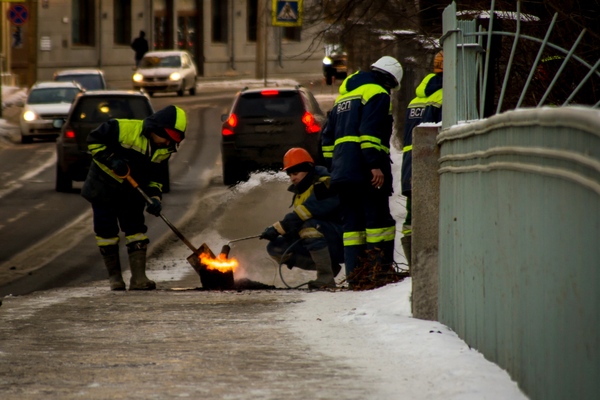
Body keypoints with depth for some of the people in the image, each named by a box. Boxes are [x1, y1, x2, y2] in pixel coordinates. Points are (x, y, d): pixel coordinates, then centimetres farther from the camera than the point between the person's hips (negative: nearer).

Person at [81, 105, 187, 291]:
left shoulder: (163, 151, -4)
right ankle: (114, 276, 13)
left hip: (132, 194, 5)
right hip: (103, 187, -5)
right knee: (107, 231, 0)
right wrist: (111, 159, -28)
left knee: (136, 230, -2)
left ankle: (138, 277, -1)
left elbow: (155, 177, 5)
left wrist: (154, 197, -12)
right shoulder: (124, 129, -25)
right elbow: (94, 140, -18)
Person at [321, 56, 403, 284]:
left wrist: (332, 167, 27)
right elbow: (370, 132, -17)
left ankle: (353, 274, 3)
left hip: (342, 169, 8)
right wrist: (376, 164, -21)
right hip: (365, 171, -8)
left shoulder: (343, 96, 25)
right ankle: (380, 269, -13)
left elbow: (327, 137, 25)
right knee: (378, 219, -7)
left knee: (352, 223, 8)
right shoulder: (378, 94, -3)